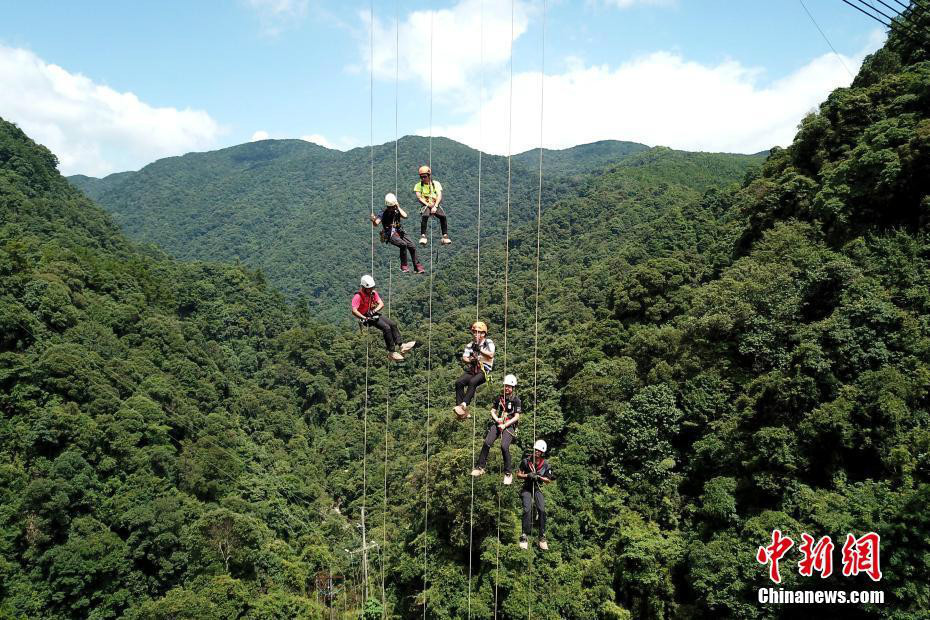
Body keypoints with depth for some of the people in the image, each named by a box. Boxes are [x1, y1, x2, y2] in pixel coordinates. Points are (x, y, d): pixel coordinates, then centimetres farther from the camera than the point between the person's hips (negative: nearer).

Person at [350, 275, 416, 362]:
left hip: (374, 315, 8)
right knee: (386, 328, -24)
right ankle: (391, 352, -23)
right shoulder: (358, 296, -17)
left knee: (393, 324, -8)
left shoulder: (373, 293, 6)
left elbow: (381, 304, -2)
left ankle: (401, 345, -14)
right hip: (366, 317, -8)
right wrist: (364, 318, -33)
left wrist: (375, 310, -21)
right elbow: (354, 311, -27)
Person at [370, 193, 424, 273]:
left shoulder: (397, 211, 6)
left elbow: (405, 216, -12)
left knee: (413, 246, -6)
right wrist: (373, 220, -37)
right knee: (403, 244, -29)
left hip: (399, 232, 5)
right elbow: (376, 223, -16)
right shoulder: (384, 213, -5)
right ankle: (404, 265, -15)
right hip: (390, 235, -5)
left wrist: (398, 208, -9)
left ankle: (417, 266, 9)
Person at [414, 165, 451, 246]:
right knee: (424, 216, -35)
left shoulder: (436, 184, 10)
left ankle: (445, 236, -23)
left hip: (436, 205, 1)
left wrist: (435, 206, -17)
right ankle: (423, 236, -31)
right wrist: (427, 204, -17)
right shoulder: (418, 186, 10)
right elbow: (419, 197, -1)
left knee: (443, 216, -29)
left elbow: (439, 196, -1)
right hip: (425, 205, -1)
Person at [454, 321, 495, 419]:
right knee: (459, 383, -24)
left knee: (472, 382, -36)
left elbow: (491, 355, -8)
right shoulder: (470, 345, 19)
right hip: (471, 370, 4)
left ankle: (464, 405, -43)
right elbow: (464, 358, 8)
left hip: (484, 370, -4)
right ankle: (462, 411, -25)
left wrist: (480, 350, -14)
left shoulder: (488, 342, 8)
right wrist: (470, 360, -12)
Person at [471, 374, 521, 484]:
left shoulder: (516, 400, 0)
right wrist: (496, 419, -7)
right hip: (498, 423, 4)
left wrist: (505, 425, -13)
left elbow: (516, 417, -5)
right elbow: (493, 411, 14)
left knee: (504, 446, -24)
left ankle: (508, 473, -10)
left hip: (509, 426, -4)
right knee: (487, 443, -15)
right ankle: (480, 467, -4)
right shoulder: (500, 398, 14)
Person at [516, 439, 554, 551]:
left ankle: (542, 537, -5)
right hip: (527, 488, -1)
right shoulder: (526, 461, -5)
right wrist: (527, 475, -18)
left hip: (538, 489, 1)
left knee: (542, 510, -15)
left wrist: (538, 477, -15)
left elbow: (548, 480, 2)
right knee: (527, 510, -18)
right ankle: (524, 536, -13)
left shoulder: (545, 464, -3)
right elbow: (518, 474, 1)